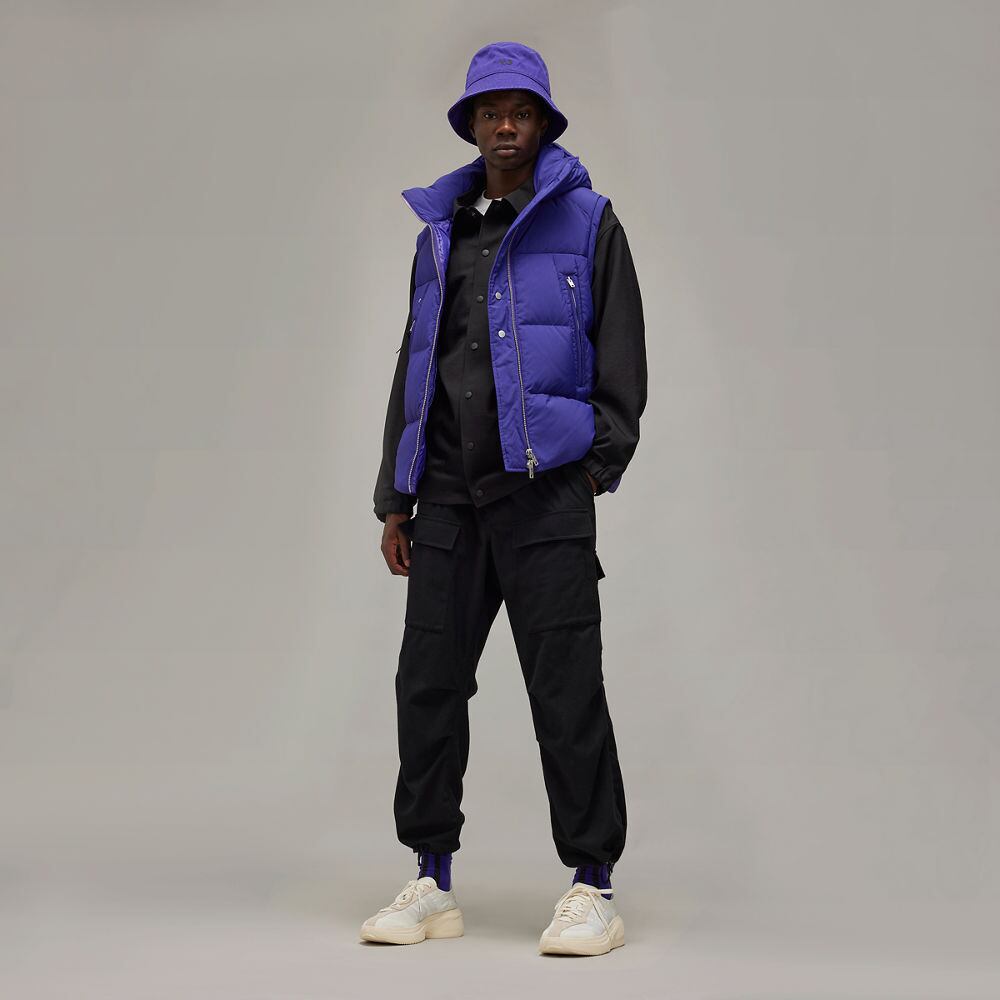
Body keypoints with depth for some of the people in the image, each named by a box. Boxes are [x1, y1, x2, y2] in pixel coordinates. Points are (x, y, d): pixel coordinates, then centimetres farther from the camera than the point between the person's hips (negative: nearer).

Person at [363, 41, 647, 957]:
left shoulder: (585, 220, 5)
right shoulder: (440, 233, 17)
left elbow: (622, 354, 1)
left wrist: (602, 462, -9)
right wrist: (396, 499, 15)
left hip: (545, 490, -5)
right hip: (450, 494, 5)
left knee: (566, 686, -6)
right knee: (429, 681, 3)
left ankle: (593, 888, 1)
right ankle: (432, 882, 12)